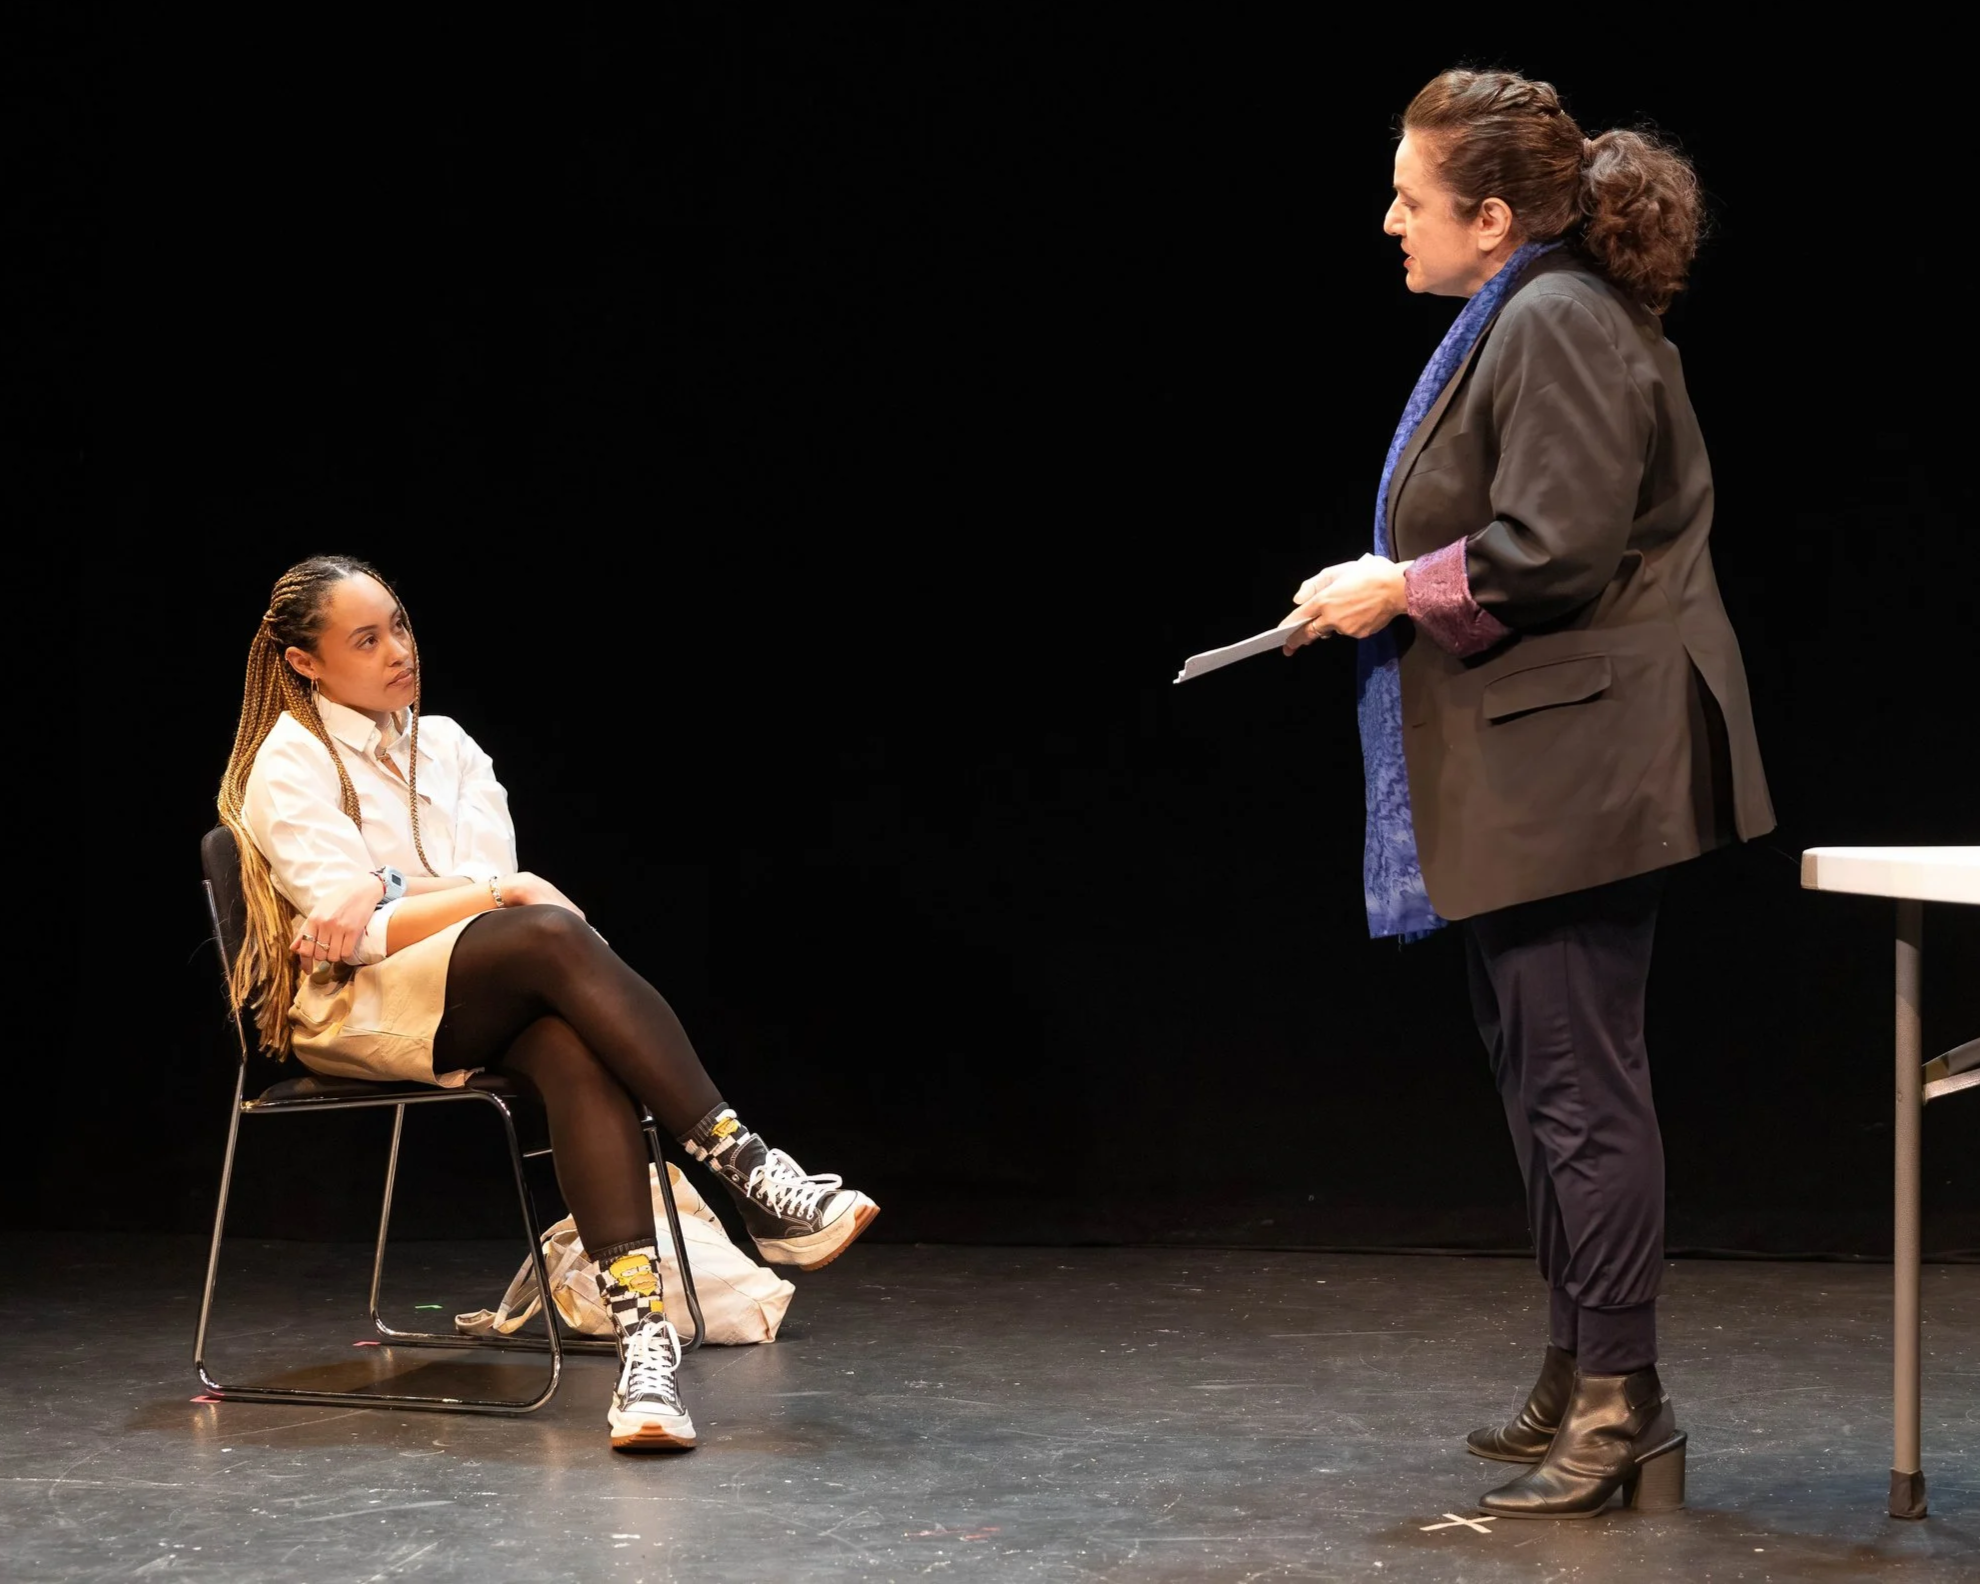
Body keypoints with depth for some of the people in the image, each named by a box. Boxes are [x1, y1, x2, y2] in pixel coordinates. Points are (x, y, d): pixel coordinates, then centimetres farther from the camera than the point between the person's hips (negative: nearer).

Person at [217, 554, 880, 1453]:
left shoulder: (445, 746, 19)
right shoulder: (289, 764, 2)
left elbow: (496, 875, 4)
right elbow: (353, 931, -10)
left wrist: (386, 897, -12)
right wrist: (498, 895, -16)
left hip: (480, 1006, 5)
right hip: (350, 1014, -5)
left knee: (577, 1051, -34)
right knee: (554, 938, -34)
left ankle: (639, 1323, -51)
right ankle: (748, 1172, -40)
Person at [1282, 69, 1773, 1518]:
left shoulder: (1558, 324, -15)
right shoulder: (1524, 320, 18)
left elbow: (1554, 550, -23)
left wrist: (1401, 590, -11)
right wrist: (1393, 594, 14)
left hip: (1576, 767, -11)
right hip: (1535, 774, 11)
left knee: (1579, 1079, -7)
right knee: (1548, 1074, 17)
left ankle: (1620, 1410, 0)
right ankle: (1578, 1384, 27)